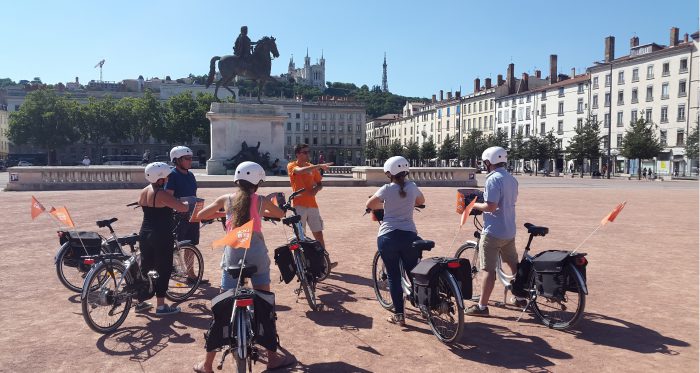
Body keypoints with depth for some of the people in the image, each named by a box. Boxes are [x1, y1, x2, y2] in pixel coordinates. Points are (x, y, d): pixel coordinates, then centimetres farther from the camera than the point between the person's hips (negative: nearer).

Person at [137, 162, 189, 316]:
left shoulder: (144, 192, 6)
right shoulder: (162, 195, -19)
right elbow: (183, 208, -22)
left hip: (145, 235, 8)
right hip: (161, 237, -8)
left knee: (145, 267, 17)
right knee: (164, 270, 2)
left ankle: (140, 302, 26)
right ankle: (161, 306, 8)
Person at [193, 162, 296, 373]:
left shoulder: (226, 199, 7)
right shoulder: (261, 201, 5)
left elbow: (200, 215, 19)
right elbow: (281, 214, 24)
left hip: (233, 255, 1)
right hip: (257, 255, -1)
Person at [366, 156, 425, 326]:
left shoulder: (387, 189, -5)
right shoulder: (412, 187, 4)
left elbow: (369, 205, 7)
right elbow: (421, 201, 24)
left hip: (387, 237, -2)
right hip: (409, 235, 2)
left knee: (393, 276, 7)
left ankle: (399, 315, 10)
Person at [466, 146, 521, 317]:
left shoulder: (493, 179, -18)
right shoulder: (512, 179, 9)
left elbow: (491, 206, -25)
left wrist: (474, 205, -8)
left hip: (493, 232, -8)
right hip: (510, 231, 9)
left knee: (488, 269, -4)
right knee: (514, 264, 20)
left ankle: (482, 306, 1)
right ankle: (520, 297, 33)